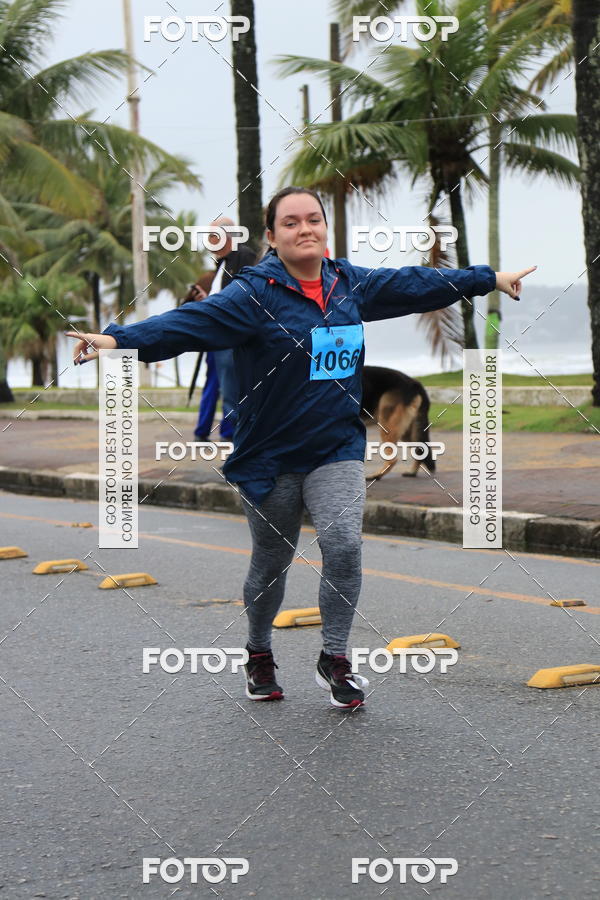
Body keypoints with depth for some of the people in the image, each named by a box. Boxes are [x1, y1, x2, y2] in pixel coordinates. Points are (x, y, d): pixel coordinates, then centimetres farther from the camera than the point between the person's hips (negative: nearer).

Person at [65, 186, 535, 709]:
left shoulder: (351, 284, 3)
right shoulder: (256, 293, -13)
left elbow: (414, 285, 17)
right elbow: (192, 322, -27)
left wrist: (490, 279, 28)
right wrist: (120, 339, -43)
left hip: (338, 449, 3)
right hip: (270, 455, -3)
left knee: (344, 546, -16)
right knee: (272, 561, 10)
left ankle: (335, 660, 1)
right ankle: (260, 656, 35)